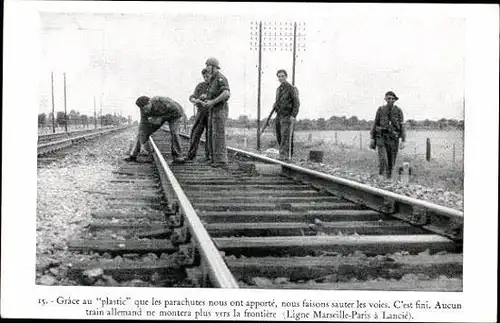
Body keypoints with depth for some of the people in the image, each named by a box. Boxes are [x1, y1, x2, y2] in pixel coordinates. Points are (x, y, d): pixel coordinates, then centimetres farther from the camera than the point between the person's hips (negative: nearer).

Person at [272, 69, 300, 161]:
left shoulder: (291, 88, -6)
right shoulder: (278, 89, 16)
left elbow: (296, 103, -10)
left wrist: (293, 115, -19)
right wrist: (275, 105, 6)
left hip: (287, 116, -8)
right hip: (279, 116, 8)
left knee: (285, 137, -13)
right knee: (279, 137, 8)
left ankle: (285, 156, -16)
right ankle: (288, 153, 19)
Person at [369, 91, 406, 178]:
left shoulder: (398, 111, -1)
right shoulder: (381, 109, 0)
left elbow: (402, 127, -3)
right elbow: (375, 124, 6)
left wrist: (403, 141, -11)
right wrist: (372, 138, 2)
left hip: (393, 140, 1)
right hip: (381, 138, -1)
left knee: (391, 162, 6)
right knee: (383, 160, -18)